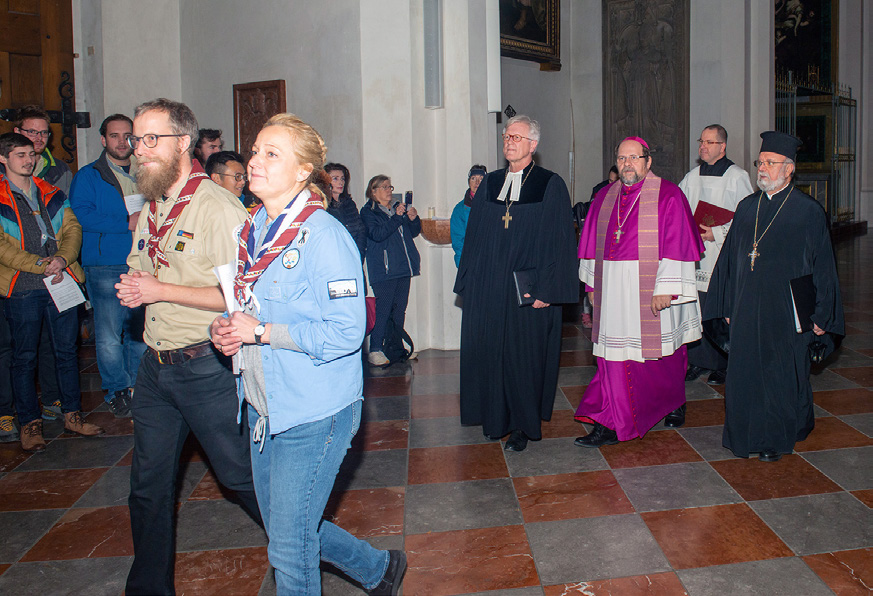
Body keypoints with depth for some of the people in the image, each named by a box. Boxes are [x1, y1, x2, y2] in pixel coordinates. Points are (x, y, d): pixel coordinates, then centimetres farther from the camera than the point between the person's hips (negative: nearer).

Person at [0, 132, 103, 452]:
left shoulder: (52, 194, 15)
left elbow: (72, 229, 7)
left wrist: (61, 259, -11)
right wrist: (40, 265, -17)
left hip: (61, 281, 4)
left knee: (67, 350, 9)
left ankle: (72, 414, 20)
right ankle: (29, 423, 15)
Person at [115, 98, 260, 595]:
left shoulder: (219, 208, -14)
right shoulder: (151, 209, 13)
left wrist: (161, 290, -17)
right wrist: (131, 290, 3)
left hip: (206, 366, -7)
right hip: (155, 366, 8)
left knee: (241, 475, 4)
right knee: (149, 484, 14)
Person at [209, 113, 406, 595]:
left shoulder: (323, 236, -17)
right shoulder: (253, 230, 9)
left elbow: (345, 333, -23)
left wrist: (261, 332, -21)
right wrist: (227, 329, 0)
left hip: (313, 413, -9)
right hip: (264, 406, 9)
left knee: (289, 548, 2)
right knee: (284, 530, 21)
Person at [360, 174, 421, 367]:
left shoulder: (397, 208, 20)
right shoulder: (368, 212, 1)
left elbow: (413, 232, 21)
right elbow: (377, 234, -15)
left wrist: (414, 219, 1)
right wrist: (397, 217, -17)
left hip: (403, 268, 6)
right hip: (383, 270, -6)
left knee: (400, 309, 8)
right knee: (382, 309, -11)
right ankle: (375, 350, -5)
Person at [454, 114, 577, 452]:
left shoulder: (551, 186, -2)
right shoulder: (489, 185, 11)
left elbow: (558, 241, -7)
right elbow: (474, 236, 12)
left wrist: (546, 289, -14)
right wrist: (468, 282, 7)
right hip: (488, 289, 5)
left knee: (524, 357, 3)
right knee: (489, 351, 9)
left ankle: (524, 426, 19)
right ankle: (498, 419, 26)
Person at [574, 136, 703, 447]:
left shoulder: (667, 195, -5)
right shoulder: (605, 197, 11)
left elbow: (676, 244, -11)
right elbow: (593, 244, 16)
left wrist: (666, 288, -17)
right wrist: (592, 283, 12)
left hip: (650, 290, -4)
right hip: (613, 290, 4)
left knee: (658, 354, 9)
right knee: (616, 351, 2)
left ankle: (674, 402, 35)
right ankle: (610, 424, 9)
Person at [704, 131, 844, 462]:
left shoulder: (809, 211, -5)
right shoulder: (747, 207, 8)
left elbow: (822, 266, -3)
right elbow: (730, 258, 12)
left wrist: (821, 315, -5)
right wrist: (727, 306, 11)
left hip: (787, 311, -4)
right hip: (747, 310, 4)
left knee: (782, 376, 6)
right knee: (745, 374, 7)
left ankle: (777, 438, 24)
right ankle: (751, 435, 24)